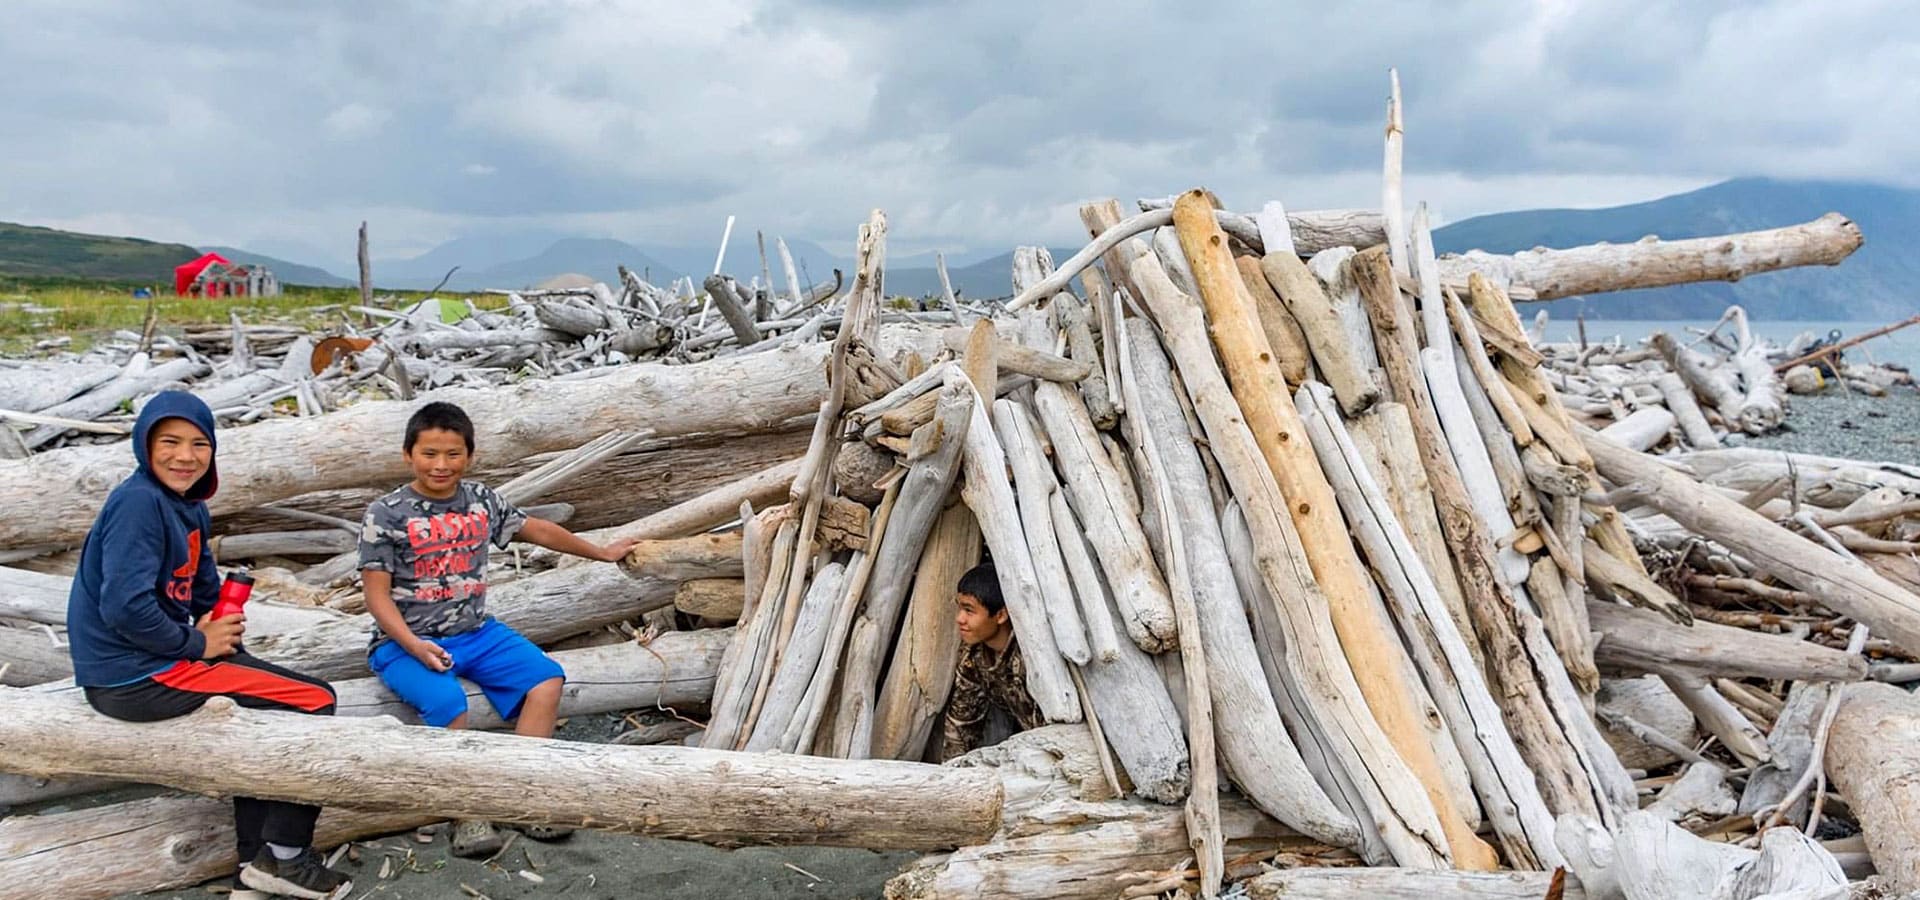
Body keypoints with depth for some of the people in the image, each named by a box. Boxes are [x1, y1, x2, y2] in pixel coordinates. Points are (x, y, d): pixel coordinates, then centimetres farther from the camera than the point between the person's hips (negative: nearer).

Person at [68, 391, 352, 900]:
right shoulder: (139, 501, -19)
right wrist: (196, 643, -14)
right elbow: (124, 607, -26)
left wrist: (217, 624, 2)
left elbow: (203, 586, 21)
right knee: (314, 703, -6)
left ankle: (256, 856, 19)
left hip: (158, 659, 9)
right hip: (133, 676, -9)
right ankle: (284, 857, 6)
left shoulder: (189, 508, 9)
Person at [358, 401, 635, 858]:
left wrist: (603, 552, 28)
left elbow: (535, 529, 20)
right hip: (407, 641, -5)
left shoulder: (481, 500, 7)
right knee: (446, 701, -33)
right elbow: (378, 594, -9)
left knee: (546, 679, -13)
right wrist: (413, 645, -25)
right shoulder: (385, 515, -7)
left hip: (476, 632, 5)